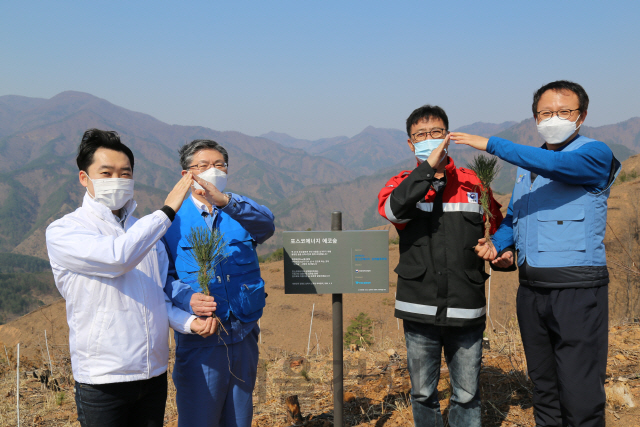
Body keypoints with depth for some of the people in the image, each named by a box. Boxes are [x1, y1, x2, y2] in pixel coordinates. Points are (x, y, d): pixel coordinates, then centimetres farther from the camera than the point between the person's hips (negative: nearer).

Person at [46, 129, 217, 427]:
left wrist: (190, 322, -8)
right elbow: (117, 256, -25)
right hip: (102, 380, -5)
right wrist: (167, 211, -21)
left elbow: (164, 296, 11)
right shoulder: (62, 232, -6)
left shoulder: (145, 231, 12)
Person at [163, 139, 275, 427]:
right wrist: (188, 298, -26)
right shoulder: (173, 220, 1)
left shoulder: (242, 213, 8)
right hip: (198, 340, -3)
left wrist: (226, 200, -33)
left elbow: (266, 225, -16)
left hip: (244, 337, 3)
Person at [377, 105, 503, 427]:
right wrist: (428, 168, -24)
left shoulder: (473, 184, 5)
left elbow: (499, 227, 19)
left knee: (467, 396, 10)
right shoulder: (403, 183, 3)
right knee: (422, 393, 14)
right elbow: (392, 209, -22)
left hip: (466, 311, 0)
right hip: (419, 310, 0)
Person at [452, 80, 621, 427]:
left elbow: (554, 164, -26)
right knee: (543, 385, 16)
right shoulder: (526, 164, 17)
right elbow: (513, 217, 24)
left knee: (580, 392, -4)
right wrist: (497, 244, 4)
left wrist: (491, 144, -22)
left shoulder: (595, 154, -5)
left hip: (576, 289, -7)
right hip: (531, 288, 7)